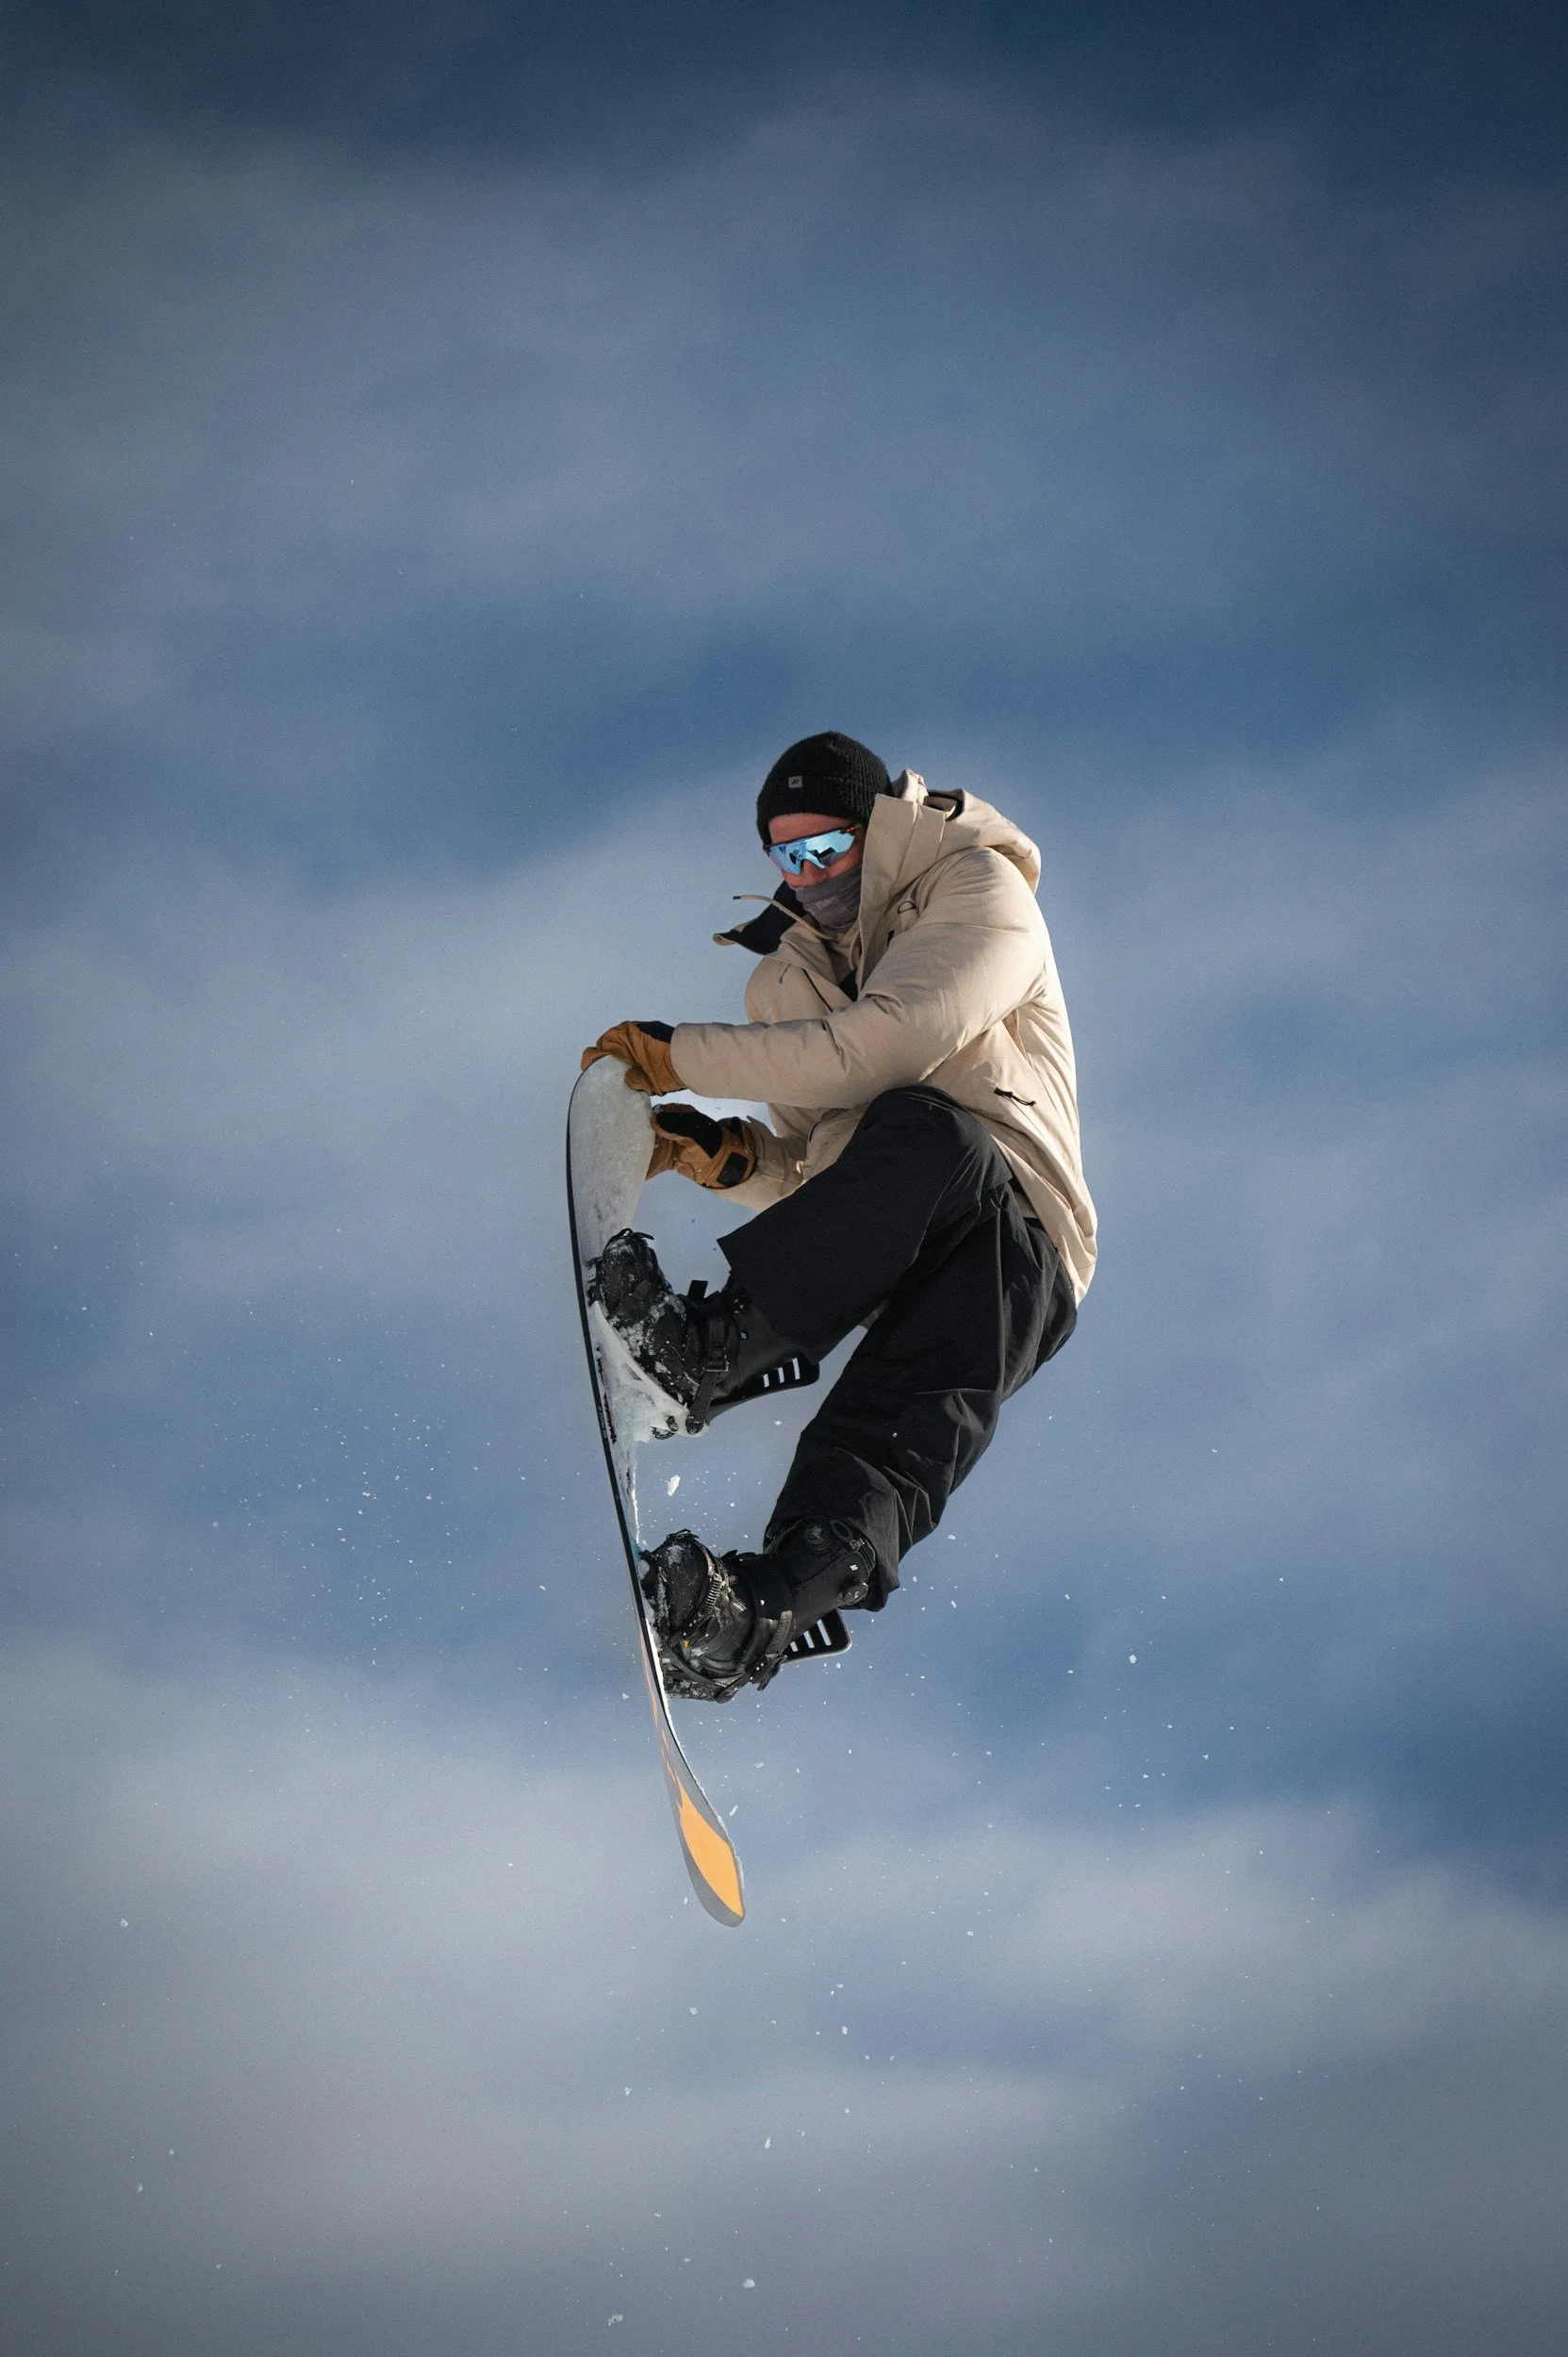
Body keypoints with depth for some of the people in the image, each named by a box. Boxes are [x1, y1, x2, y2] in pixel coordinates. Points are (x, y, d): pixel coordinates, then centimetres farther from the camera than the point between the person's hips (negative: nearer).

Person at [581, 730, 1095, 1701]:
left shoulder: (980, 893, 4)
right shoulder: (790, 978, 24)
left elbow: (885, 1045, -15)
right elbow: (808, 1170, 21)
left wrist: (687, 1057, -12)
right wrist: (733, 1158, -3)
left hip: (1006, 1244, -5)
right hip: (878, 1244, 5)